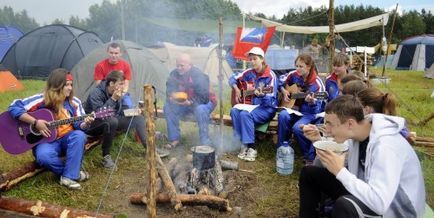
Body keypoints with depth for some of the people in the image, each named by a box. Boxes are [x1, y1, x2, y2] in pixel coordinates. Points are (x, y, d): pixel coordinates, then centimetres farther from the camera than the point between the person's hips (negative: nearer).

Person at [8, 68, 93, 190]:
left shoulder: (74, 102, -2)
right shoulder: (41, 100, -13)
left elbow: (78, 125, -1)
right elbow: (14, 108, -18)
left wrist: (85, 123, -25)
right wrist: (35, 122, -25)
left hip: (67, 138, 3)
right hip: (46, 140, -2)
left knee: (79, 135, -33)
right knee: (43, 156, -36)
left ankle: (69, 176, -24)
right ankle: (74, 172, -11)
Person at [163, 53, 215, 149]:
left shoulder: (199, 76, -26)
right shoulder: (174, 74, -9)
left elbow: (204, 98, -28)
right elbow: (169, 91, -3)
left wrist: (190, 102, -41)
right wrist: (171, 98, -27)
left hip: (204, 102, -5)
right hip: (184, 104, 5)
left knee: (201, 109, -38)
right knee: (168, 107, -17)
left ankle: (205, 142, -24)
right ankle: (174, 138, -5)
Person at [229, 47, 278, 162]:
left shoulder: (270, 76, -14)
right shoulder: (249, 72, 3)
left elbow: (270, 101, -19)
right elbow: (232, 79, 16)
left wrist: (262, 95, -39)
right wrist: (236, 89, -2)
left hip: (267, 109, -6)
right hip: (251, 104, 6)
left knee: (245, 114, -33)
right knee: (234, 110, -24)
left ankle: (251, 147, -22)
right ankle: (243, 143, -16)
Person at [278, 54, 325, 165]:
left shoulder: (317, 83, -17)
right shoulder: (293, 75, -3)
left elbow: (316, 109, -18)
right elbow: (280, 81, 16)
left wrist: (312, 102, -39)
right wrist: (283, 91, -1)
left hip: (309, 113, -4)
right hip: (294, 108, 5)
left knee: (297, 127, -32)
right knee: (283, 115, -29)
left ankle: (310, 156, -7)